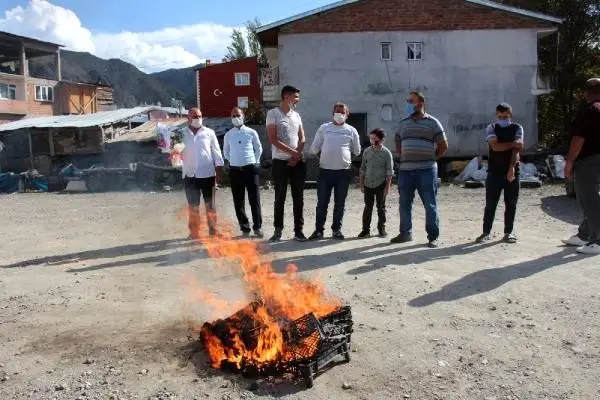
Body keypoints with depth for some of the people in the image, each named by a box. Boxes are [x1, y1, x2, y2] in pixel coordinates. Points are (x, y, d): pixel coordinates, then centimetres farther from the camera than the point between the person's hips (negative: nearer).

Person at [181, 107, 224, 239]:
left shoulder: (209, 133, 1)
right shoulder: (182, 134, 4)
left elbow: (216, 152, 3)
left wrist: (218, 171, -1)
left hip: (207, 174, -1)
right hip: (190, 175, 1)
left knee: (210, 205, 7)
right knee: (193, 206, 9)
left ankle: (213, 230, 17)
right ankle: (194, 232, 19)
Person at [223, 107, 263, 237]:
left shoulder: (251, 132, 2)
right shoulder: (228, 135, 7)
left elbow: (258, 149, 12)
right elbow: (226, 152, 19)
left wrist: (254, 161, 7)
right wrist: (233, 161, 9)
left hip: (250, 168, -2)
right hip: (235, 170, 2)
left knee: (255, 199, -4)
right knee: (238, 201, 4)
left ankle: (257, 227, 3)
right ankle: (245, 227, 13)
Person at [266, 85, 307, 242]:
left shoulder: (296, 115, 12)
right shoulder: (273, 113, -4)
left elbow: (302, 138, 8)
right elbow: (273, 139, -12)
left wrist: (296, 156, -8)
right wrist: (292, 152, -12)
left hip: (298, 162, 4)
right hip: (280, 162, -4)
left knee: (298, 197, 5)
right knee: (280, 198, 3)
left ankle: (298, 230, 12)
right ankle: (278, 230, 14)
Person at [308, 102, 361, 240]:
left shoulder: (351, 130, 8)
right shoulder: (324, 128, 7)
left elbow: (357, 151, 16)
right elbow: (314, 149, 8)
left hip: (344, 172, 1)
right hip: (325, 171, 0)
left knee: (340, 203, 8)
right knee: (322, 202, 2)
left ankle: (337, 229, 19)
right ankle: (319, 230, 10)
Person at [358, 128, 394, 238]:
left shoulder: (386, 153, -5)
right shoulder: (367, 151, 5)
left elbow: (389, 171, -4)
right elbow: (363, 169, 10)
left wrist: (388, 186, -8)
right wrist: (361, 183, 8)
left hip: (380, 184, -2)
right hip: (368, 184, 3)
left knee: (381, 207, 7)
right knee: (368, 207, 5)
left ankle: (381, 229, 18)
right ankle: (366, 229, 10)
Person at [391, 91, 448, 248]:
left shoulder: (432, 122, 2)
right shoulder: (403, 123, 14)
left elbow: (443, 146, 4)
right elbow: (398, 143, 25)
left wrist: (431, 159, 0)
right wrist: (400, 157, 11)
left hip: (426, 170, -4)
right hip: (405, 170, 5)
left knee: (430, 205, -1)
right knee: (404, 204, 9)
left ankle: (433, 236, 7)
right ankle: (405, 233, 22)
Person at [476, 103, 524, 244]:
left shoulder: (517, 128, 5)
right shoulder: (491, 128, 4)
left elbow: (516, 149, -8)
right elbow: (495, 146, -13)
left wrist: (511, 168, -19)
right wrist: (513, 143, -12)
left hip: (512, 172, 1)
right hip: (494, 172, -1)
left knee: (511, 204, 5)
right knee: (490, 204, 2)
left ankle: (508, 232, 16)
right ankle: (486, 232, 10)